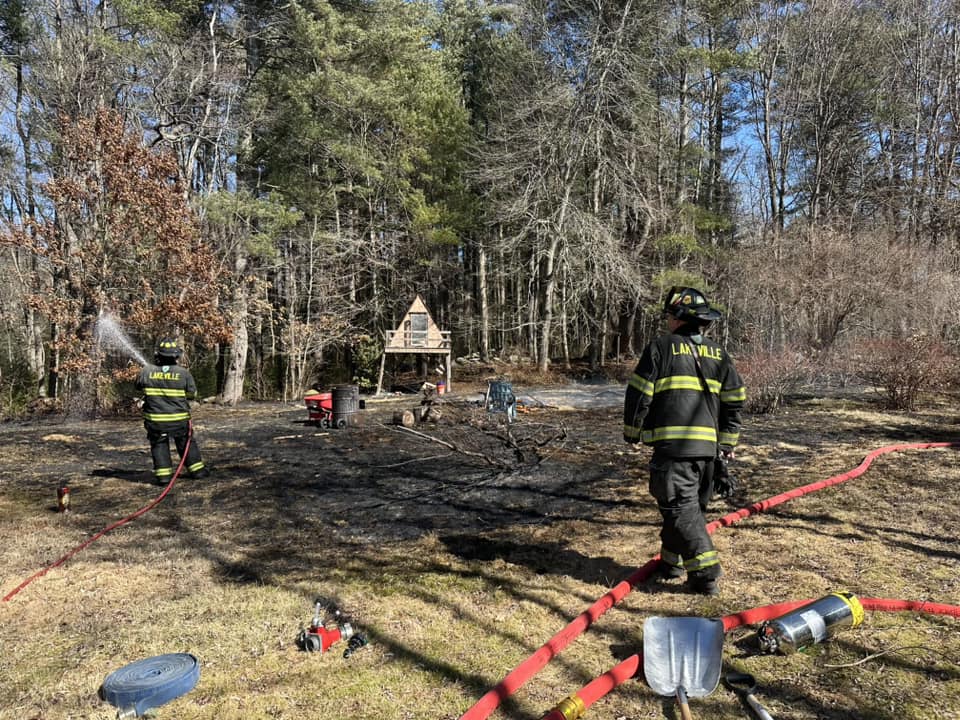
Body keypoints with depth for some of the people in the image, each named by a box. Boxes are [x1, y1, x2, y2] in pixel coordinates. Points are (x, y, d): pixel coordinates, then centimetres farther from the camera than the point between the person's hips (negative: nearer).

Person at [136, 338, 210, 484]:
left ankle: (163, 474, 11)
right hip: (179, 419, 0)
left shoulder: (146, 371, -8)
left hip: (155, 419, 0)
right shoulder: (183, 373, -11)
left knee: (159, 445, 13)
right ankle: (197, 469, 22)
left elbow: (138, 385, 12)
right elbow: (192, 394, 0)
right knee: (187, 444, 15)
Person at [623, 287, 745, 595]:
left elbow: (639, 393, -3)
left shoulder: (661, 347, -2)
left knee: (680, 506, -3)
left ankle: (705, 573, -8)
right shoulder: (718, 353, 14)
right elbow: (735, 400, 15)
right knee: (691, 503, 18)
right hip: (707, 444, 6)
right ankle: (671, 562, 29)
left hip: (672, 442, -6)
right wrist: (728, 442, 23)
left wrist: (632, 433, 10)